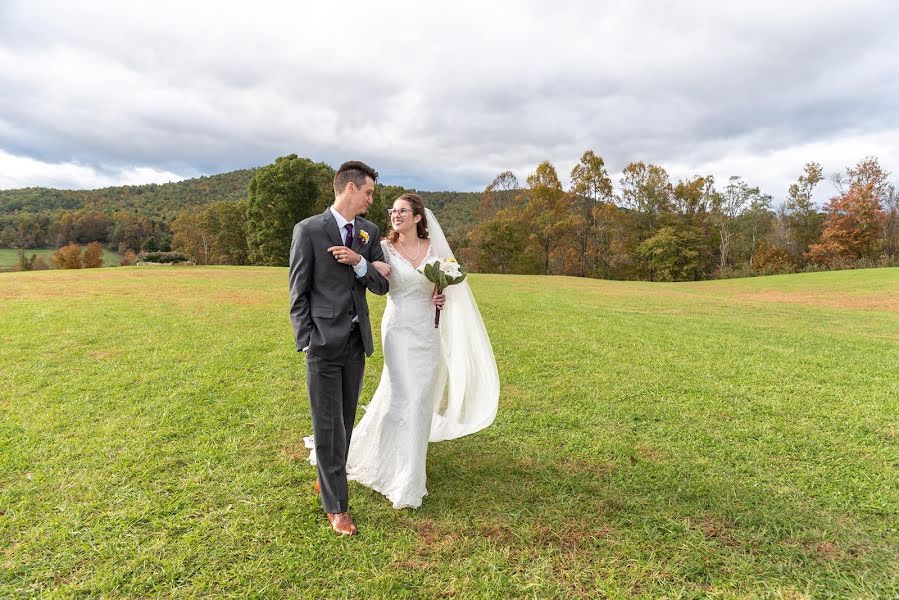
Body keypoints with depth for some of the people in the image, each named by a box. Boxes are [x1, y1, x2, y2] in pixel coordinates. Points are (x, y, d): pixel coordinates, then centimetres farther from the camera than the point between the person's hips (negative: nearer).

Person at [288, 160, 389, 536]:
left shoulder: (370, 232, 7)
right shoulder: (308, 230, -7)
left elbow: (381, 286, 5)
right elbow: (298, 293, -6)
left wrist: (359, 262, -14)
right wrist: (306, 341, -10)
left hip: (356, 341, 5)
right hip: (324, 342, -5)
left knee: (346, 420, 16)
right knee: (327, 424, 2)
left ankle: (327, 478, 37)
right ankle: (336, 505, 13)